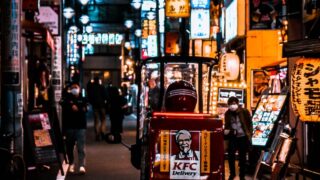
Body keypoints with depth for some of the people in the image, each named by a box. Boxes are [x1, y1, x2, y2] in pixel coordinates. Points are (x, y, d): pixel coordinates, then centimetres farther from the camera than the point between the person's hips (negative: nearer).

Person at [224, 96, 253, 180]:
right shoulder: (227, 113, 1)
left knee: (242, 158, 6)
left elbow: (249, 124, -2)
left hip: (243, 137, -2)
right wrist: (226, 130, -8)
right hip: (233, 137, 2)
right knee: (230, 156, -3)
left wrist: (249, 135, -7)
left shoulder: (244, 112, -8)